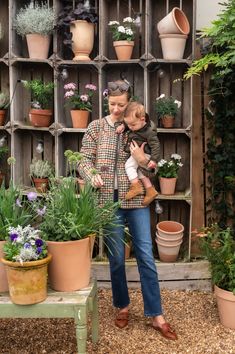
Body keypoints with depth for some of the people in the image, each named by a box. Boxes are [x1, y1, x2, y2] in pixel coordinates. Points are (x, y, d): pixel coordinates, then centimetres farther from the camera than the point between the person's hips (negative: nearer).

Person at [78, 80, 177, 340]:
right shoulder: (96, 127, 3)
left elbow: (152, 166, 7)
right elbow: (83, 160, 1)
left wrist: (142, 159, -15)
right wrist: (92, 175, -20)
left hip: (136, 200, 0)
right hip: (109, 200, 0)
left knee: (146, 256, 1)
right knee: (116, 257, 9)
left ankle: (156, 316, 11)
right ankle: (122, 306, 30)